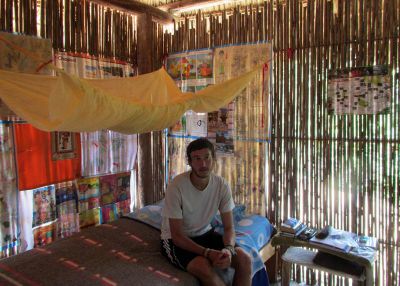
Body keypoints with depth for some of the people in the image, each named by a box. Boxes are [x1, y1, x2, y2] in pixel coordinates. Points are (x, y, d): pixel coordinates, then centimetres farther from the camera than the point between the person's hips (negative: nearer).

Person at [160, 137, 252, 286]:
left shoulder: (222, 185, -13)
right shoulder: (176, 187, -25)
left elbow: (229, 227, -7)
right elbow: (177, 236, -21)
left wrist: (228, 249, -29)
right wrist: (208, 253, -33)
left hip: (205, 234, 4)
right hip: (176, 240, -4)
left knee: (244, 259, -15)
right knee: (205, 268, -31)